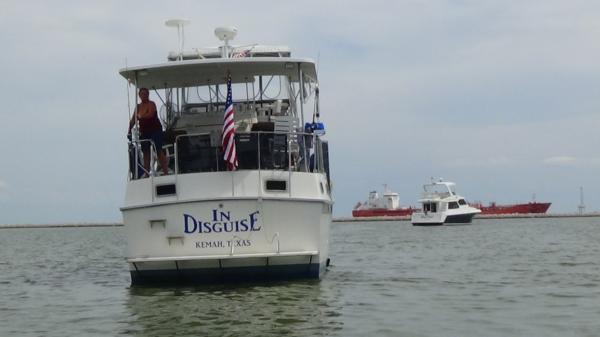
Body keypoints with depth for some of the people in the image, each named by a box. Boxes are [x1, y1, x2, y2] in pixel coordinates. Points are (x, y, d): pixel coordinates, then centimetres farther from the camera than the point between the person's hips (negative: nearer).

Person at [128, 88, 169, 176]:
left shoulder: (151, 104, -5)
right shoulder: (138, 107, 10)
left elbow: (150, 114, -24)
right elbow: (133, 120, 6)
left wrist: (140, 116, -22)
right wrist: (129, 131, -3)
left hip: (155, 130, -6)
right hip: (144, 132, 6)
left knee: (159, 151, -9)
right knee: (145, 152, 5)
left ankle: (166, 172, -11)